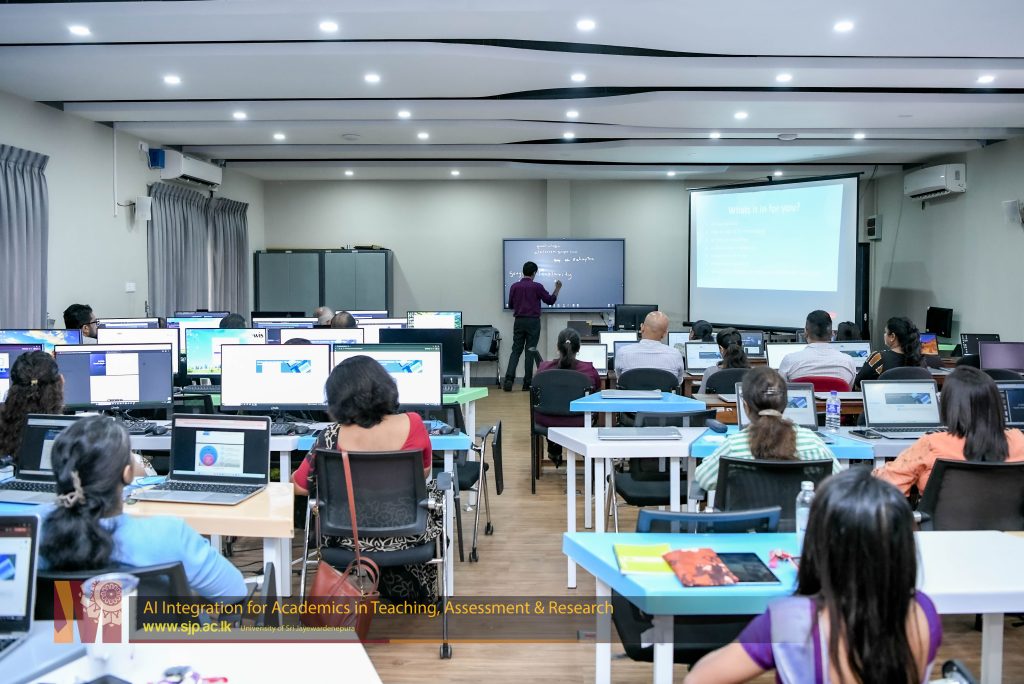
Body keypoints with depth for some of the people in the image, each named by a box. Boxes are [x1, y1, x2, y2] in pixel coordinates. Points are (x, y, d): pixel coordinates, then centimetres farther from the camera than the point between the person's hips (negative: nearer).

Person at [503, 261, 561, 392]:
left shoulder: (514, 286, 2)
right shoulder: (537, 286, -7)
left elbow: (510, 305, 11)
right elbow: (550, 300, 4)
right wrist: (557, 289, 19)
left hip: (519, 321, 3)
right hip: (533, 322, -3)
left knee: (516, 350, 7)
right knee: (530, 352, 2)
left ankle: (509, 379, -9)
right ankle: (527, 383, 3)